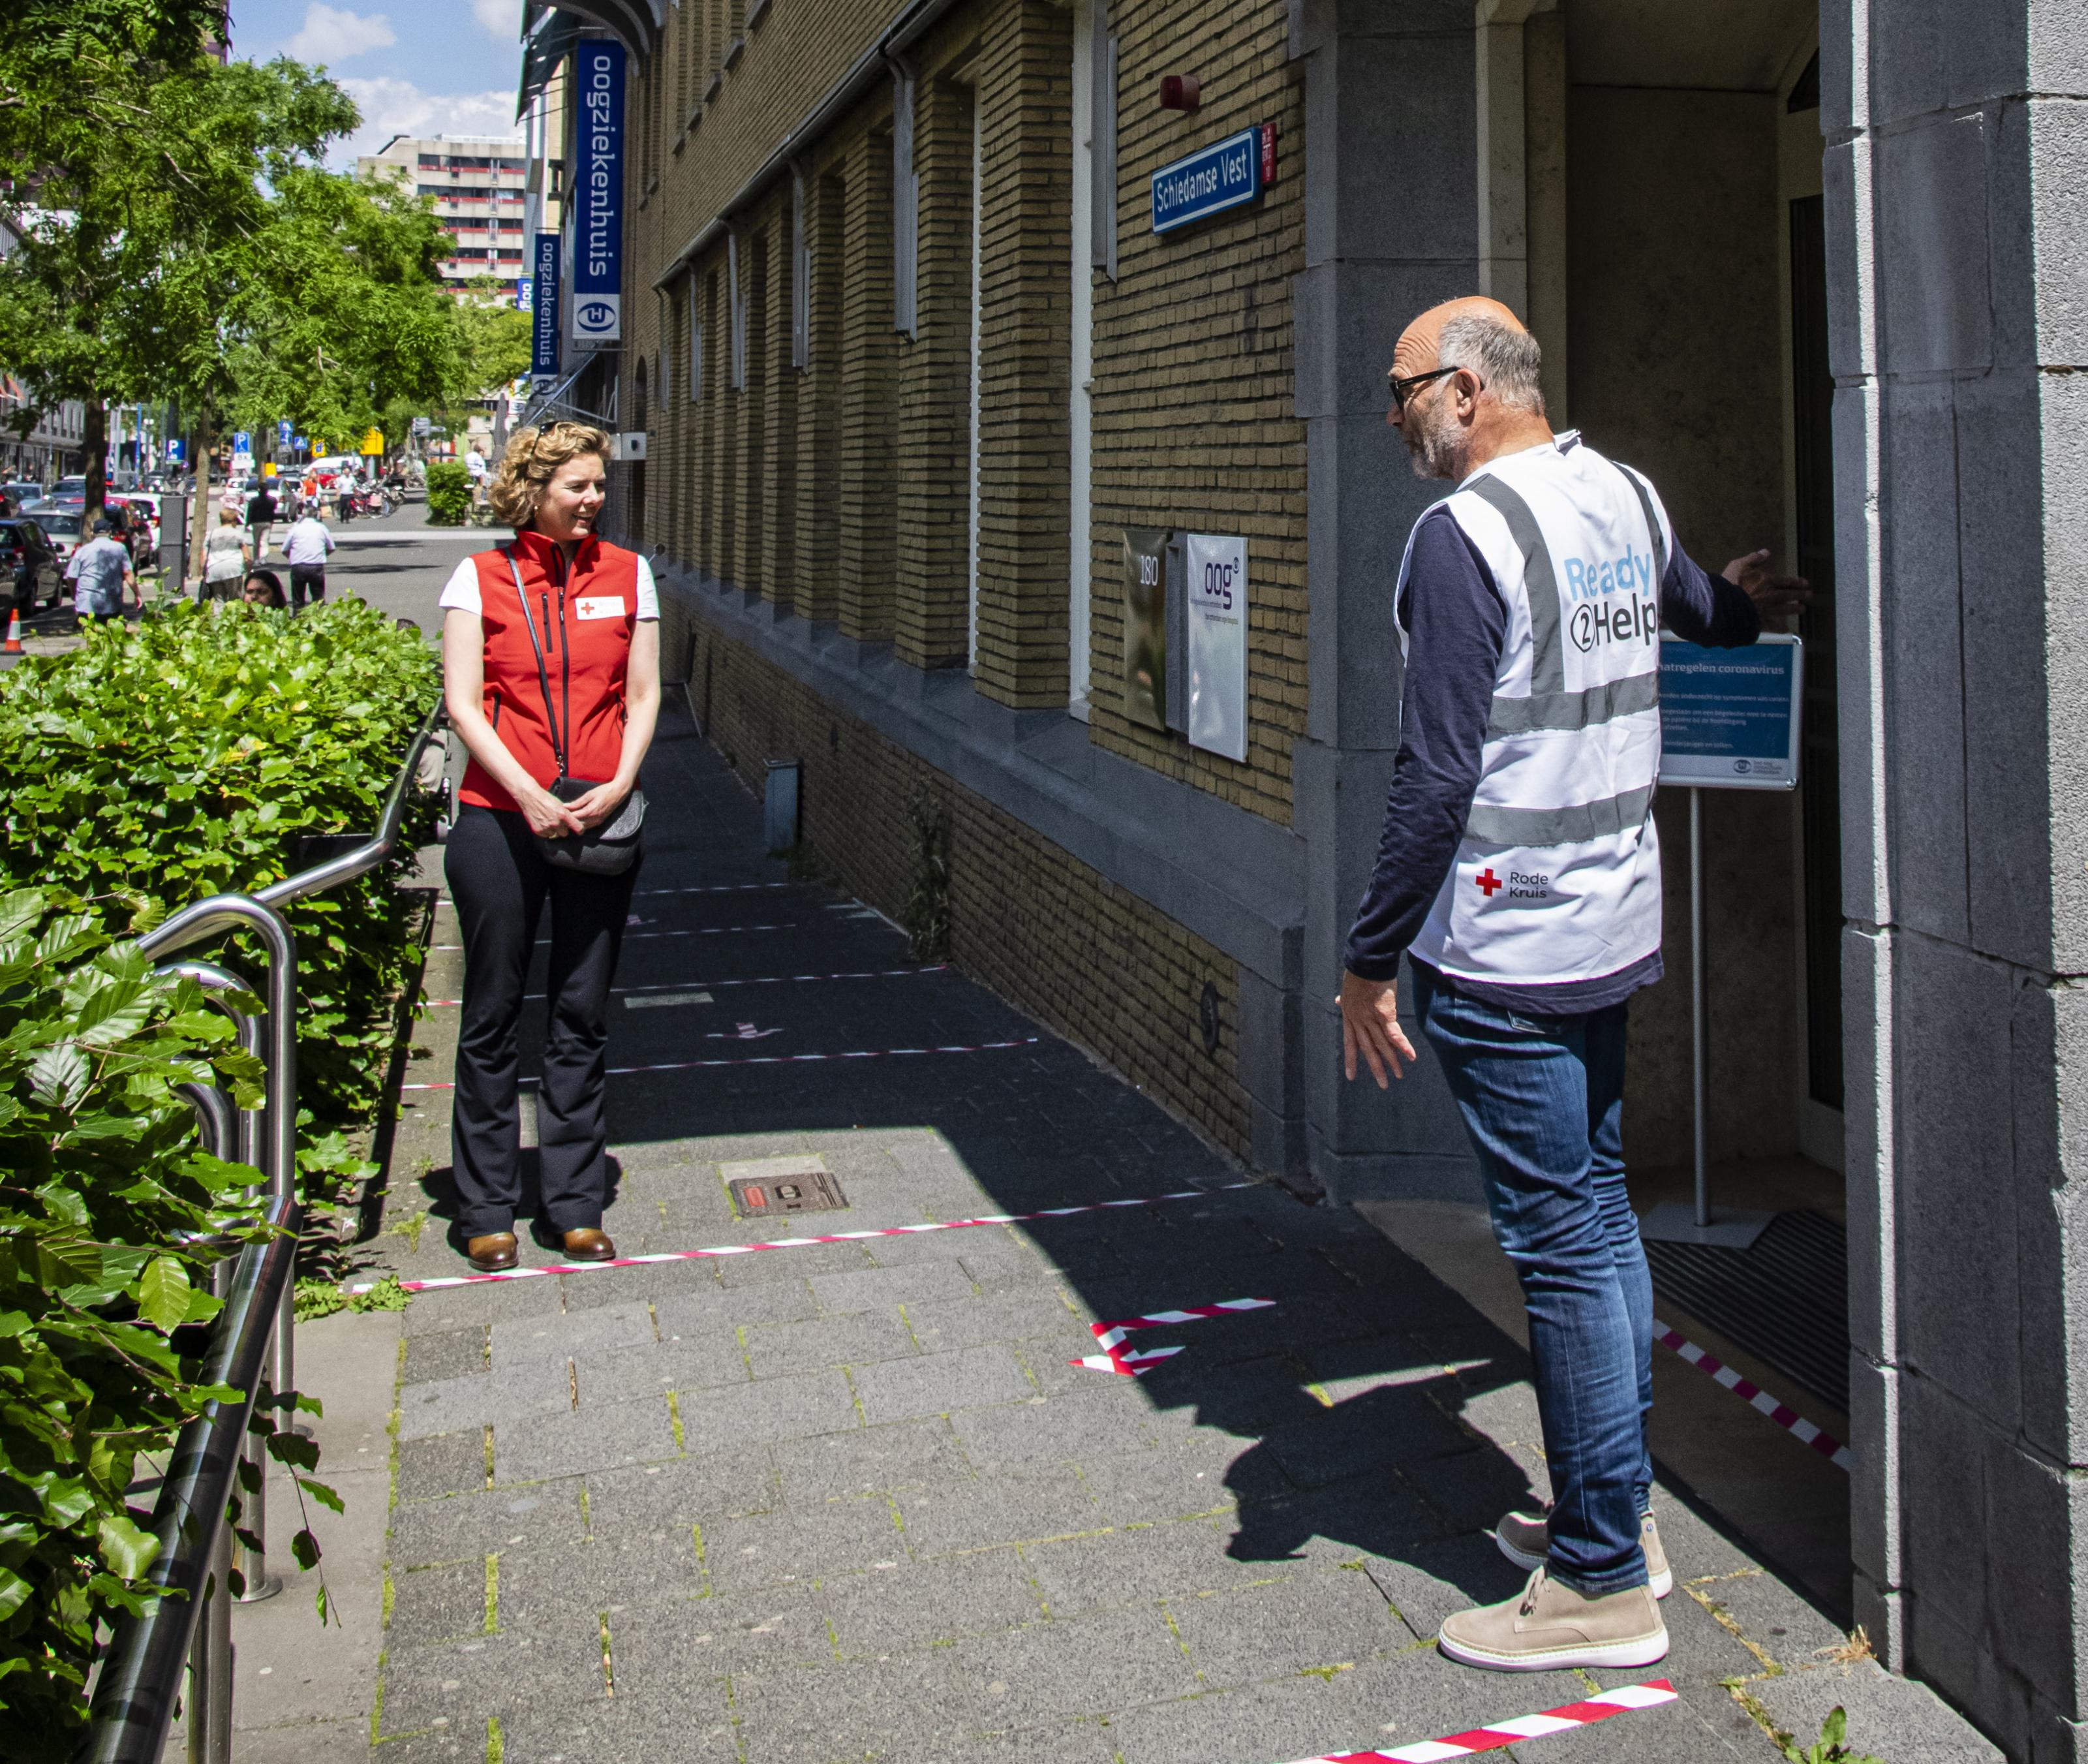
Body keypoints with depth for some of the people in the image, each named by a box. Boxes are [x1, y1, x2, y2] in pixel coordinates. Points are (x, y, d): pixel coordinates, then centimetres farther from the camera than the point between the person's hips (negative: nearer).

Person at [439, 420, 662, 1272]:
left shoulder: (625, 574, 8)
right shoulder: (480, 577, 1)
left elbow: (643, 695, 8)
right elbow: (462, 704, -3)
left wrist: (618, 787, -7)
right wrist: (530, 796, -14)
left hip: (600, 824, 2)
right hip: (499, 818, -2)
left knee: (583, 1018, 7)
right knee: (493, 1016, 5)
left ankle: (575, 1205, 17)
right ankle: (487, 1210, 16)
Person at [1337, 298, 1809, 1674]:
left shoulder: (1465, 534, -16)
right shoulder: (1628, 498, 9)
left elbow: (1438, 774, -20)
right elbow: (1708, 610, 31)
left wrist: (1371, 961, -13)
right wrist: (1751, 599, 54)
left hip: (1505, 956, -9)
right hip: (1617, 929, 9)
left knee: (1563, 1248, -2)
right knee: (1602, 1213, 17)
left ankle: (1604, 1585, 8)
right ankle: (1618, 1513, 30)